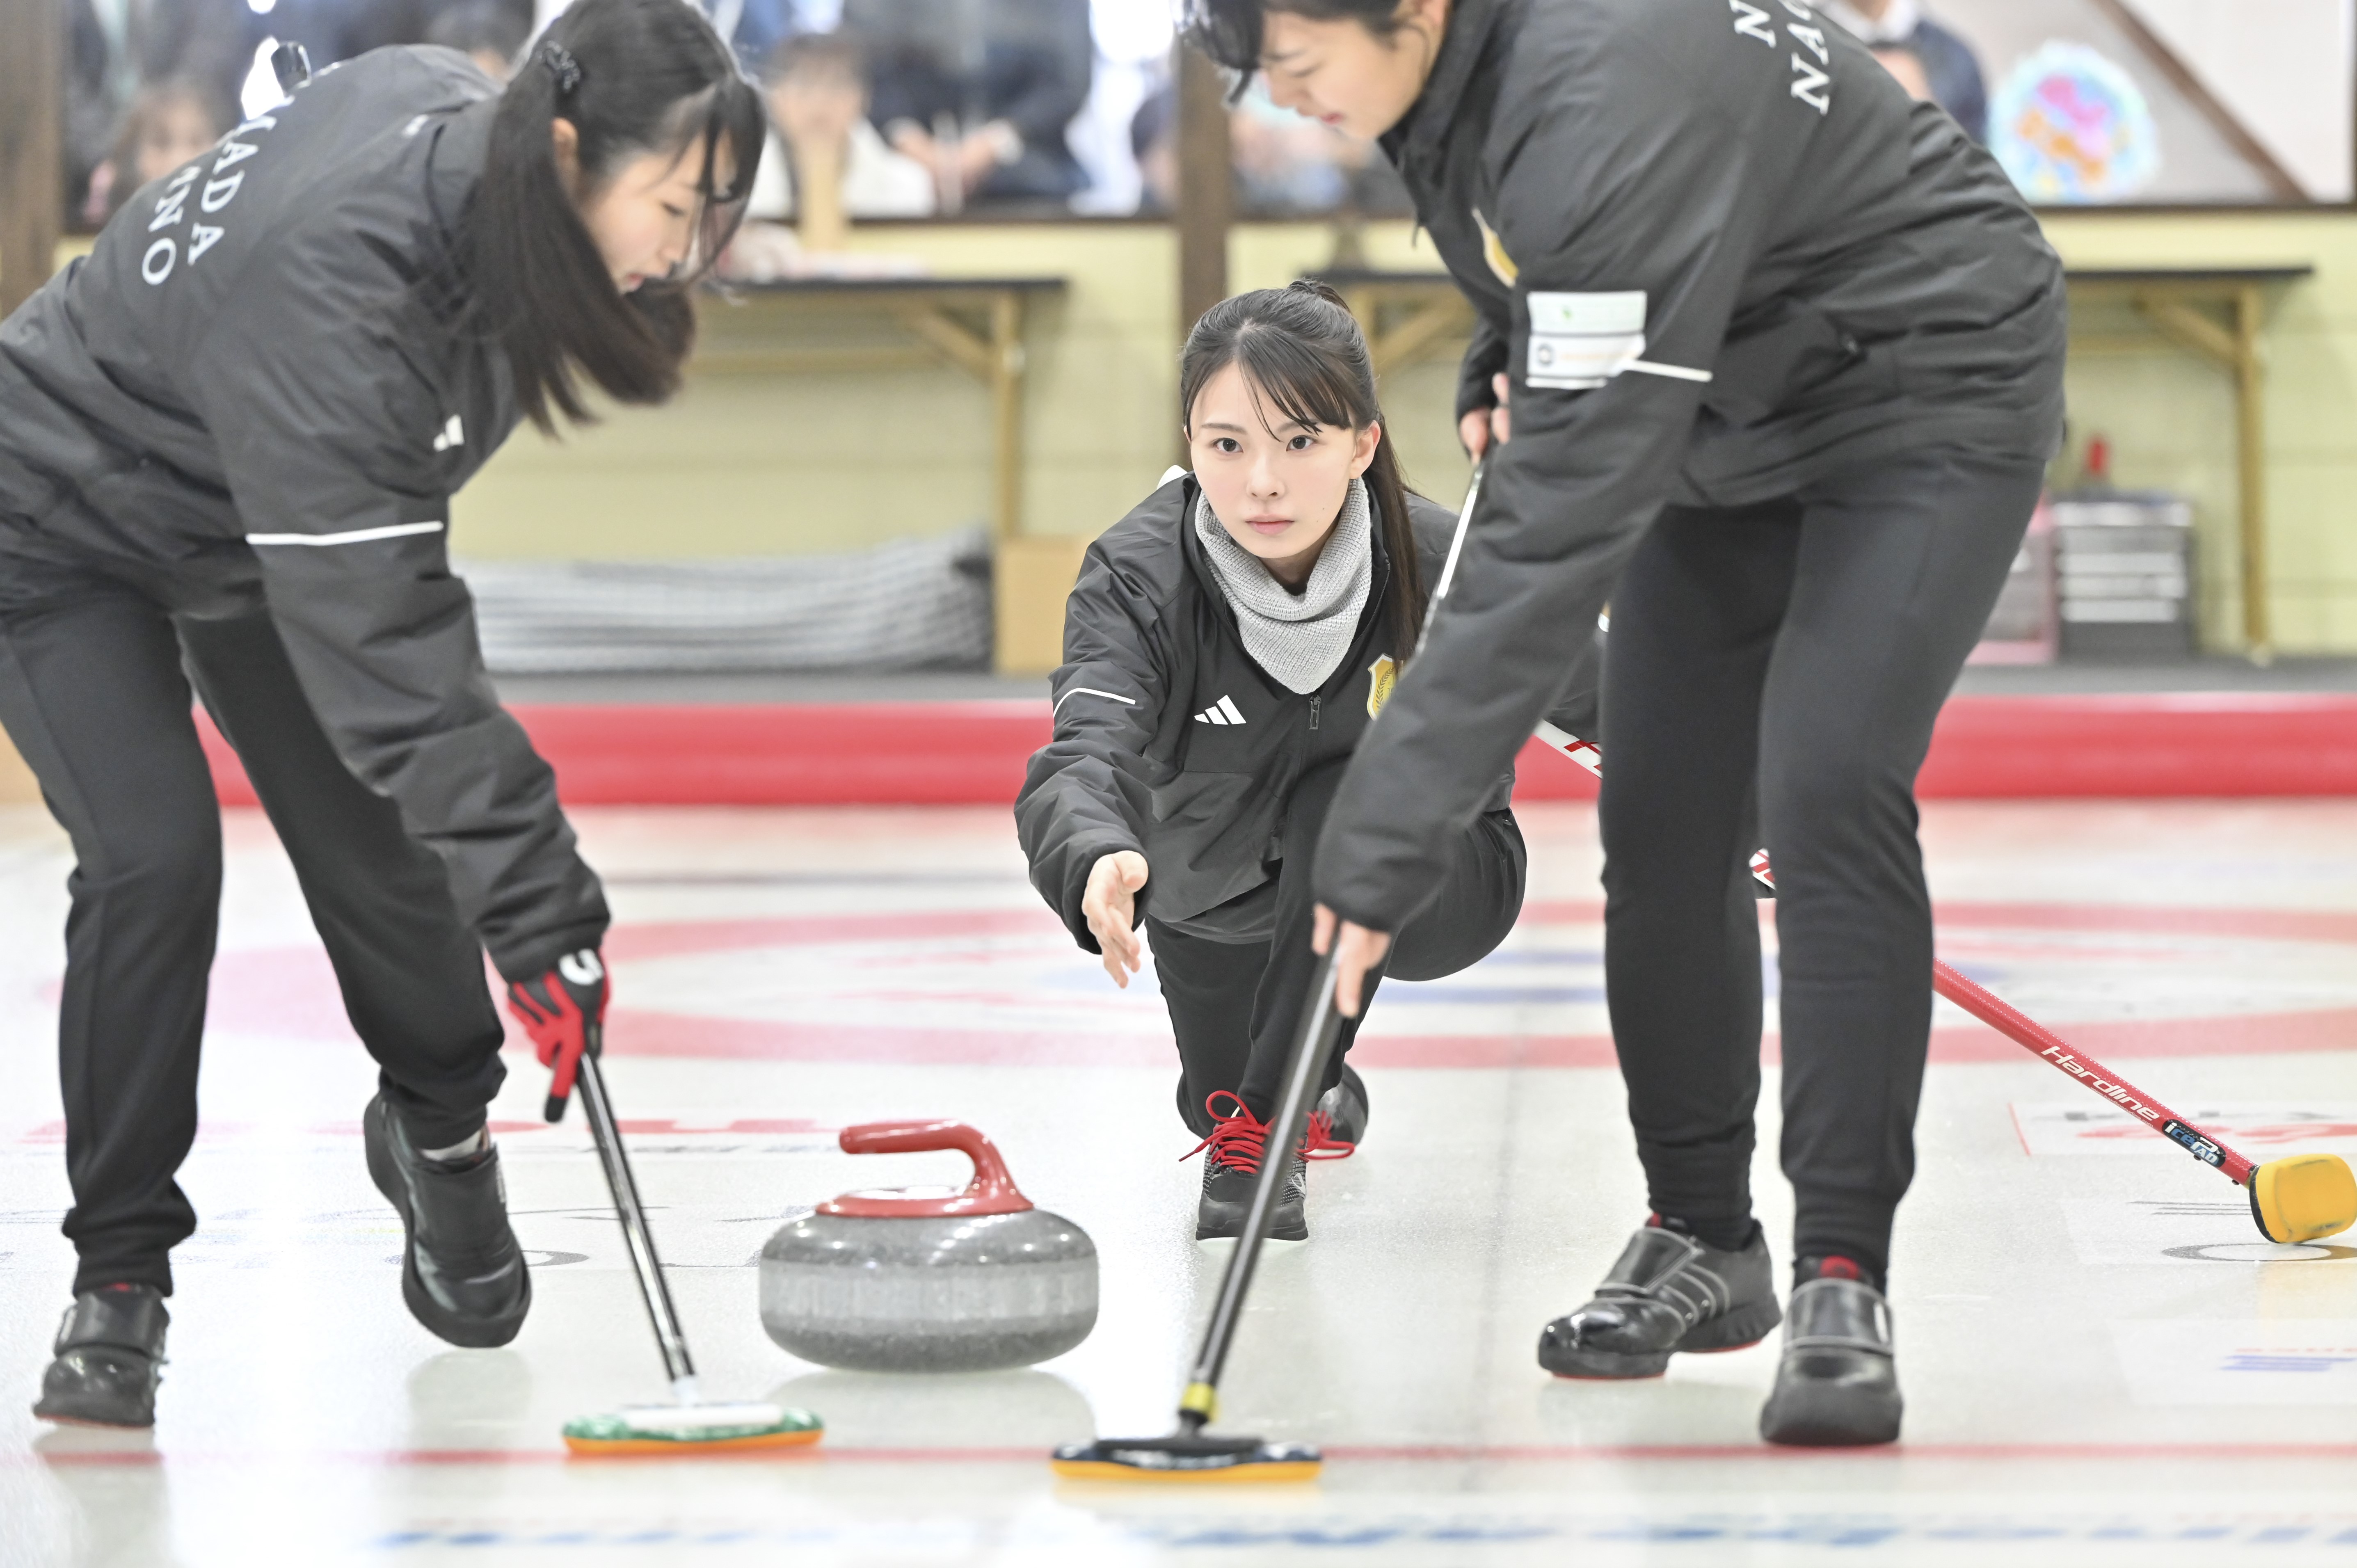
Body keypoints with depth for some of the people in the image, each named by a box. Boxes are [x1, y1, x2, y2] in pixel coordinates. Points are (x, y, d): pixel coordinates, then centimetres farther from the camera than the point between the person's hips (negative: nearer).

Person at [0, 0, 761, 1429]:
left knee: (373, 830, 4)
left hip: (257, 514, 7)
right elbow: (376, 637, -43)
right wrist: (539, 909, -45)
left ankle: (439, 1129, 31)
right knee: (155, 854, -20)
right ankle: (121, 1272, -5)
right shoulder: (326, 281, -43)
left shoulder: (462, 120, -18)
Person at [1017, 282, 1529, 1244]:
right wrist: (1099, 861, -74)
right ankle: (1315, 1092, 57)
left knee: (1349, 798, -35)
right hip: (1219, 903, 2)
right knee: (1218, 1105, 18)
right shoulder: (1138, 578, -33)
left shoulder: (1441, 563, -31)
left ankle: (1267, 1125, -24)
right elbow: (1086, 756, -51)